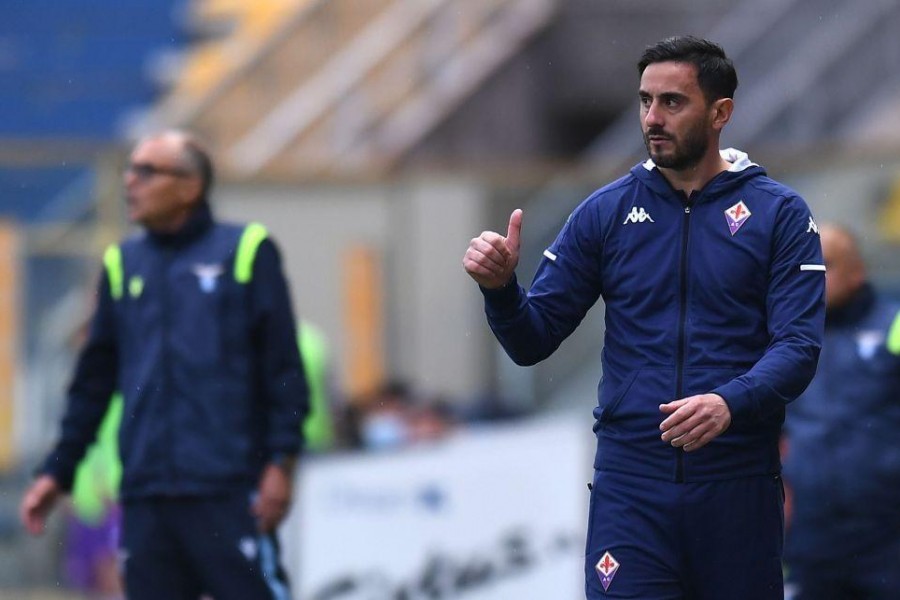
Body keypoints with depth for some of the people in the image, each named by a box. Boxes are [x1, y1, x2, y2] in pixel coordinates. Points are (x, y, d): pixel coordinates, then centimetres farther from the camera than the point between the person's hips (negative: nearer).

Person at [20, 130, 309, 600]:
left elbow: (284, 366, 0)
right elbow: (93, 380, 21)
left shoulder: (246, 251, 3)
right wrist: (57, 471, 17)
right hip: (146, 497, 5)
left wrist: (281, 462, -8)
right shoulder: (123, 265, 16)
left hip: (229, 490, -5)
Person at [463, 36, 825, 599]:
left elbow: (798, 347, -8)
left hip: (737, 487, -1)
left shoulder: (779, 213, 1)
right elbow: (534, 341, 8)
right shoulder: (606, 212, 7)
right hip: (630, 486, 1)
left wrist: (730, 403, -27)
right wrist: (501, 288, -14)